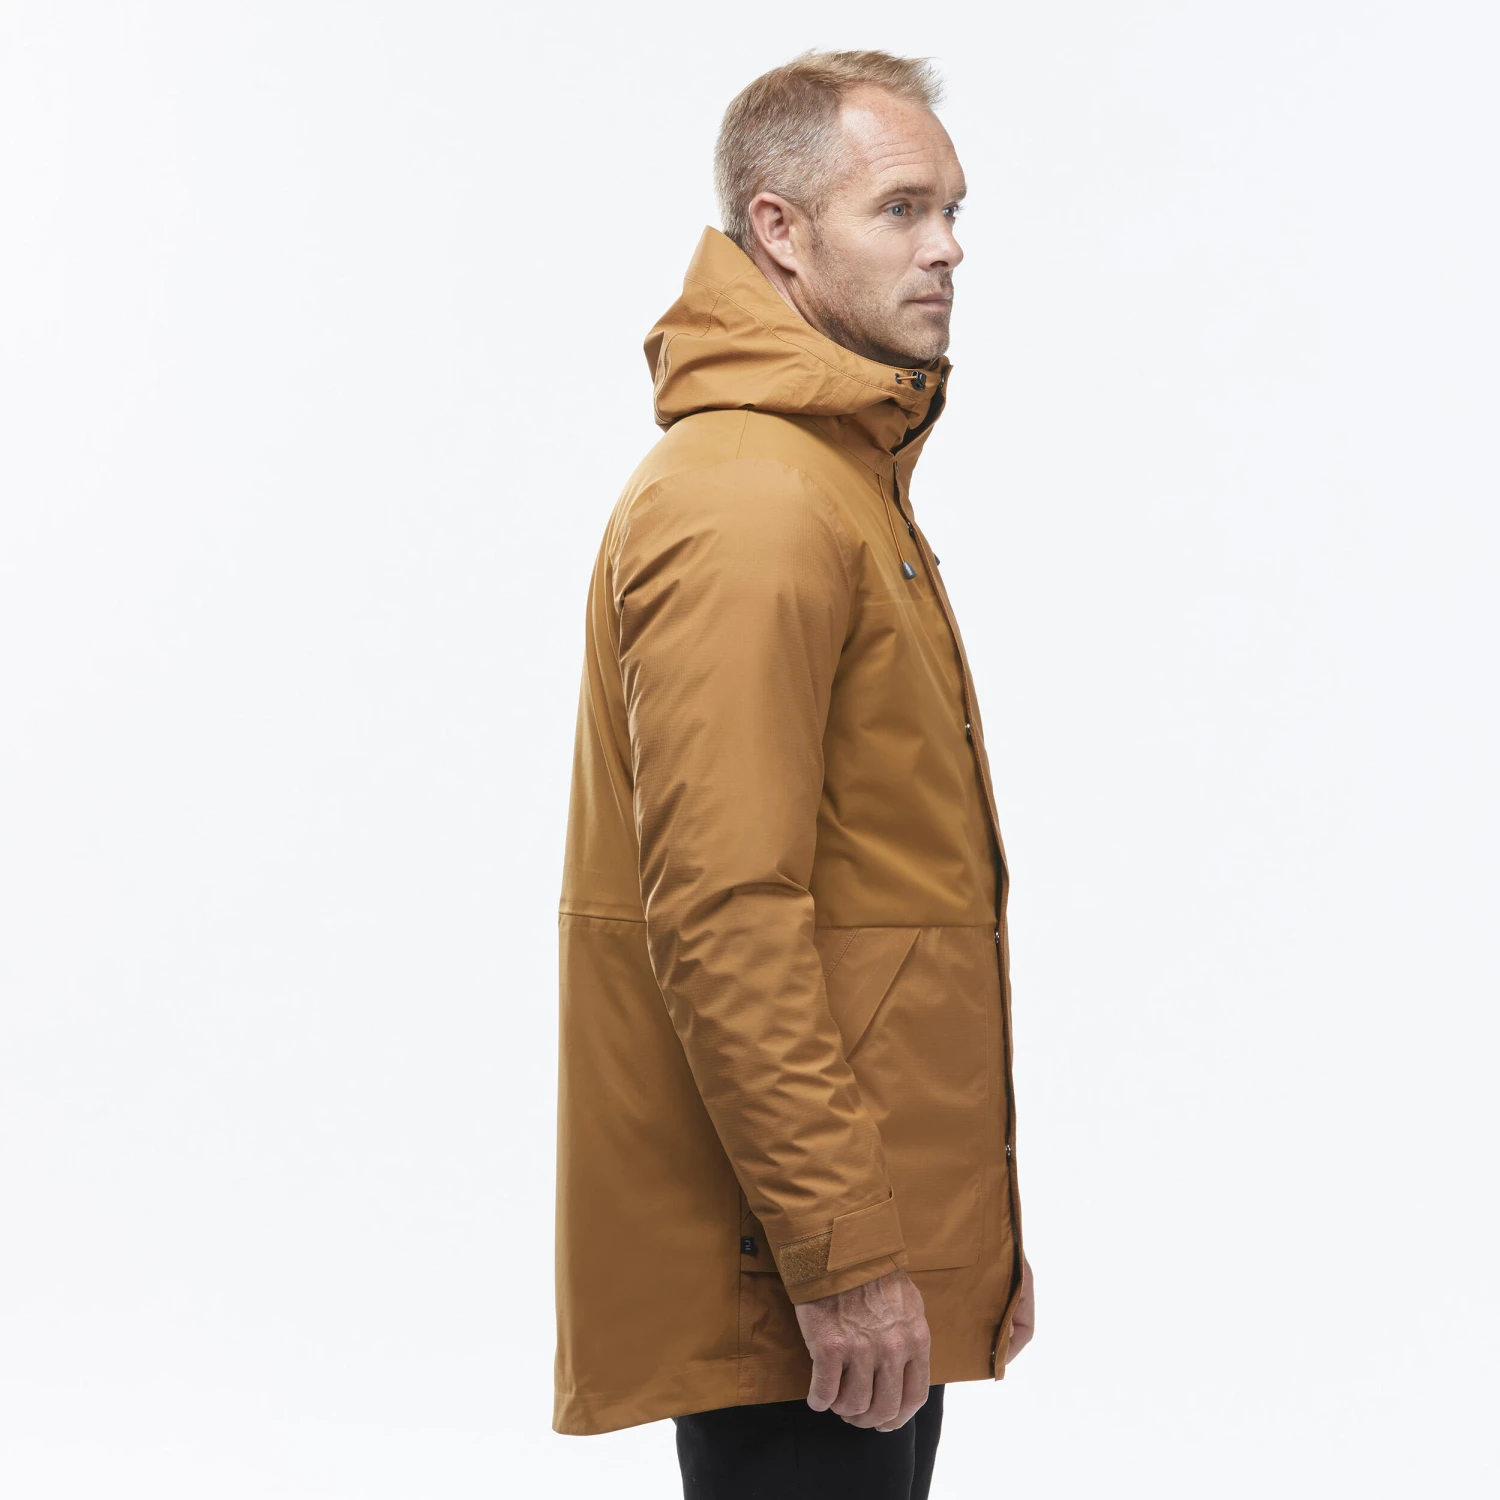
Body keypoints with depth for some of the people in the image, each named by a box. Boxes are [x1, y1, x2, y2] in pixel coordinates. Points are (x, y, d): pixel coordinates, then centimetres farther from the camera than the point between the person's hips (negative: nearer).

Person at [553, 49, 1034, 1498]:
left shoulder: (843, 475, 17)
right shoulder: (746, 505, -16)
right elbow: (720, 916, -23)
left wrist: (963, 1222, 20)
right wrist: (840, 1250, -23)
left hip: (882, 1232, 10)